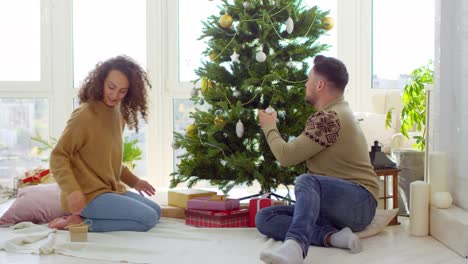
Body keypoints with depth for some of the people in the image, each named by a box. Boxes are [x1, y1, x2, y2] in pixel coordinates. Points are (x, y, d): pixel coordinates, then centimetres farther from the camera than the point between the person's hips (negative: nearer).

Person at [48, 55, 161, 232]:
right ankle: (81, 223, -10)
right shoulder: (85, 114, -17)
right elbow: (58, 156, -17)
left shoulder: (118, 114, 8)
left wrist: (133, 181, 17)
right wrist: (72, 191, -30)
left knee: (156, 211, 14)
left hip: (111, 189, 9)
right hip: (89, 194, -9)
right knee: (148, 218, -15)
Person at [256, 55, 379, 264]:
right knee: (264, 218, -7)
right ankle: (333, 237, -22)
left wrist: (269, 128, 6)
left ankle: (295, 245, -57)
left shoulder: (330, 117, -15)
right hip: (328, 206, 10)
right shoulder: (338, 112, 18)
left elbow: (287, 156, -12)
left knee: (306, 180, -39)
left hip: (359, 203, -10)